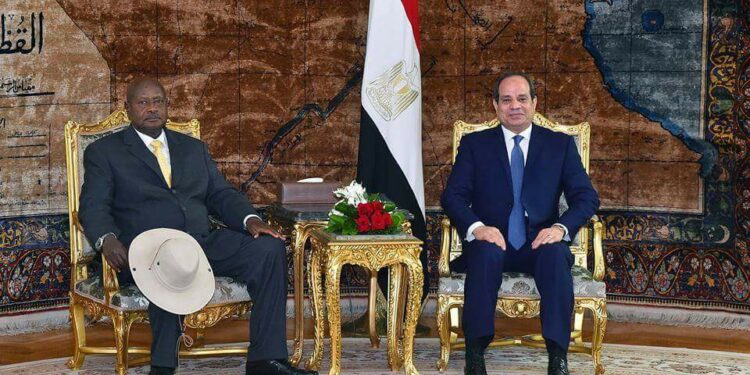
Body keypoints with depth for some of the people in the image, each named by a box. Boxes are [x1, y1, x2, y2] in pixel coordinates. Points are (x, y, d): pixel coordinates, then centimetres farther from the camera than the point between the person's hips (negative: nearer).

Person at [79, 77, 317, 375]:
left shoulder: (194, 148, 26)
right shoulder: (103, 152, 12)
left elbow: (221, 194, 19)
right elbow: (93, 206, 0)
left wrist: (250, 219, -4)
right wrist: (107, 239, -23)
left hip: (204, 242, 5)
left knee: (270, 247, -18)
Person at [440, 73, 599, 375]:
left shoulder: (561, 145, 13)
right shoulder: (474, 144, 12)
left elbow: (586, 197, 4)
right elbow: (453, 195, 1)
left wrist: (561, 227, -17)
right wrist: (476, 227, -20)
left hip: (539, 244, 1)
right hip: (492, 241, 0)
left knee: (556, 254, -34)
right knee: (486, 253, -36)